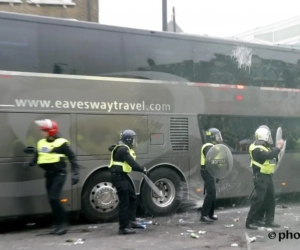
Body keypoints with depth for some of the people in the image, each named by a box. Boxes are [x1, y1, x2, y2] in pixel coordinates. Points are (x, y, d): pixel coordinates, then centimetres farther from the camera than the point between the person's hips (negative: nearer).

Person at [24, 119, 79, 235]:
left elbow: (72, 158, -9)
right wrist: (29, 164, -9)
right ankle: (59, 224, 21)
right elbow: (36, 157, 13)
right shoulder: (41, 143, 9)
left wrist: (75, 173, -15)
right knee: (51, 200, 9)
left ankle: (63, 223, -3)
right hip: (49, 175, 7)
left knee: (54, 198, -16)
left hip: (59, 174, -7)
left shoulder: (61, 143, -11)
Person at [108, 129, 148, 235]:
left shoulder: (124, 148, 15)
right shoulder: (122, 149, -18)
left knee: (132, 197, 17)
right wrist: (143, 170, -17)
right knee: (124, 201, -7)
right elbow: (132, 163, -24)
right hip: (118, 176, -11)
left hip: (123, 176, 11)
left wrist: (140, 169, 3)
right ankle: (123, 227, 1)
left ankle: (131, 221, 25)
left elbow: (130, 163, 14)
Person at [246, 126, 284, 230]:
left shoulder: (265, 147, 14)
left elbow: (272, 156, 16)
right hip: (260, 177, -10)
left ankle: (269, 221, 24)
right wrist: (278, 147, -20)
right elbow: (269, 155, -31)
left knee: (270, 199, 14)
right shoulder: (257, 149, -19)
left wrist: (278, 147, 4)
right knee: (258, 199, -10)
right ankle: (250, 222, -4)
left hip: (267, 176, 10)